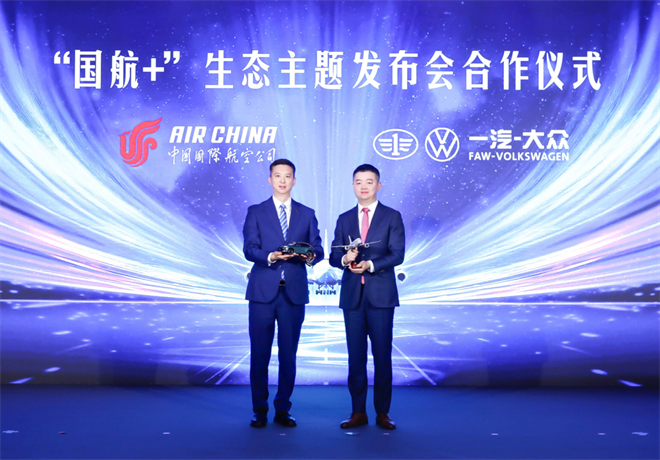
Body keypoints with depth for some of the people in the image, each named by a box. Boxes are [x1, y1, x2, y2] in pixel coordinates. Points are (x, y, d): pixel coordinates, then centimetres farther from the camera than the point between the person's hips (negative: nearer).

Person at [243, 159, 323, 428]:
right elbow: (249, 249, -3)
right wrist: (270, 257, -22)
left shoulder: (307, 214, 12)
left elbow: (317, 249, 6)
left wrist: (309, 257, -17)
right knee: (259, 353, 2)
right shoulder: (256, 212, 7)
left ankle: (282, 409, 18)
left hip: (294, 292, 1)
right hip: (263, 291, -1)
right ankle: (259, 409, 15)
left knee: (288, 353, 6)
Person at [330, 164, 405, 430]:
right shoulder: (344, 219, 13)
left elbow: (397, 254, -6)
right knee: (355, 356, 5)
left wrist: (370, 265, -21)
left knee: (382, 355, 1)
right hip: (352, 295, 3)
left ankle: (382, 413, 12)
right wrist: (345, 259, -15)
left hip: (381, 295, -3)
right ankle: (358, 412, 14)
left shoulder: (392, 217, 4)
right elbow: (334, 256, 8)